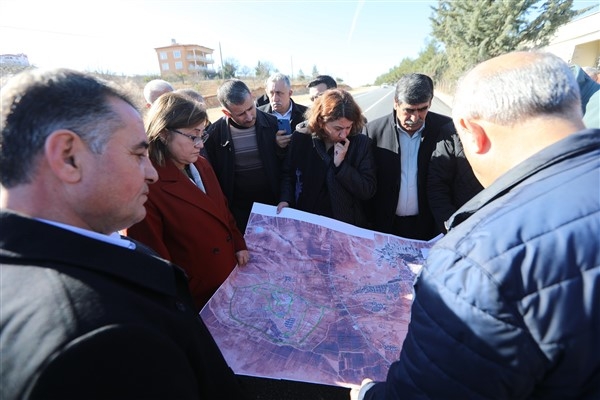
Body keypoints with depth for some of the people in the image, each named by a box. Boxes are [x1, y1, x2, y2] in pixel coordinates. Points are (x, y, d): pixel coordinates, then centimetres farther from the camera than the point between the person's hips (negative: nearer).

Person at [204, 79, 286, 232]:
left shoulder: (272, 123, -9)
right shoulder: (214, 133, -11)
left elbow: (285, 166, 1)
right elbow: (213, 175, 0)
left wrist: (281, 149, -19)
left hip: (273, 205, 1)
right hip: (238, 210, -1)